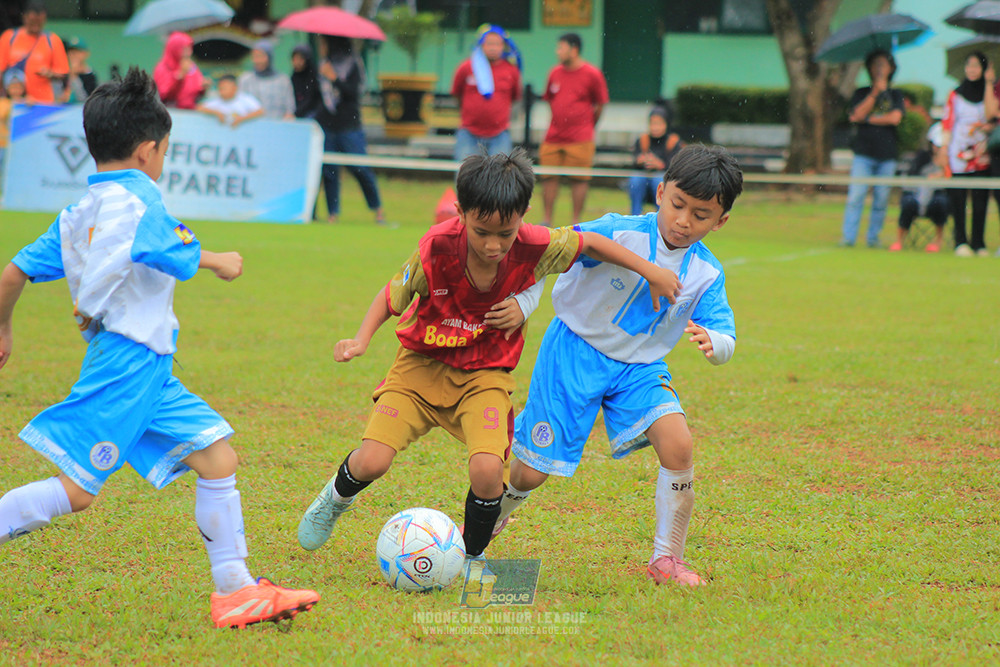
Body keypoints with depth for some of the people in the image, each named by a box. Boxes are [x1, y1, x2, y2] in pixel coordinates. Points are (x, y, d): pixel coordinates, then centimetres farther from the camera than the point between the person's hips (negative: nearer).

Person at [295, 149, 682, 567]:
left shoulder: (535, 247, -20)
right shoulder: (436, 250, -24)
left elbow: (590, 243, -1)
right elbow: (393, 296, -6)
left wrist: (651, 272, 5)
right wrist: (361, 339, -21)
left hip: (485, 374, 1)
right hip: (423, 363, -1)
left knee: (487, 470, -24)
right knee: (372, 461, -14)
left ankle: (473, 558, 5)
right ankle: (337, 497, 25)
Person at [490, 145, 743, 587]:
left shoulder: (707, 274, -7)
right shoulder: (617, 232, -20)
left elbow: (726, 341, -12)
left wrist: (712, 342, -36)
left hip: (638, 367, 3)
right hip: (575, 352, -3)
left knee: (678, 445, -23)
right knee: (531, 472, 0)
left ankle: (667, 559, -8)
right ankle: (487, 523, 35)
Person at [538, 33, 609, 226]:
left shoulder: (592, 74, -5)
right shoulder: (555, 73, 8)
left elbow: (600, 105, 3)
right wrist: (559, 121, 14)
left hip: (579, 139, -4)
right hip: (553, 137, 4)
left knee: (579, 180, -2)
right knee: (549, 178, 1)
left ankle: (576, 223, 6)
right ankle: (547, 220, 7)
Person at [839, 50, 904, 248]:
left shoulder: (895, 95, 12)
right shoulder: (861, 93, 12)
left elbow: (895, 118, -3)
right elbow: (857, 114, -5)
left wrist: (867, 119, -3)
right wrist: (875, 93, -11)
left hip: (886, 155, 1)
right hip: (863, 152, -1)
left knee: (881, 199, 0)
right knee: (855, 196, -11)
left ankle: (873, 237, 8)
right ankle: (848, 237, -10)